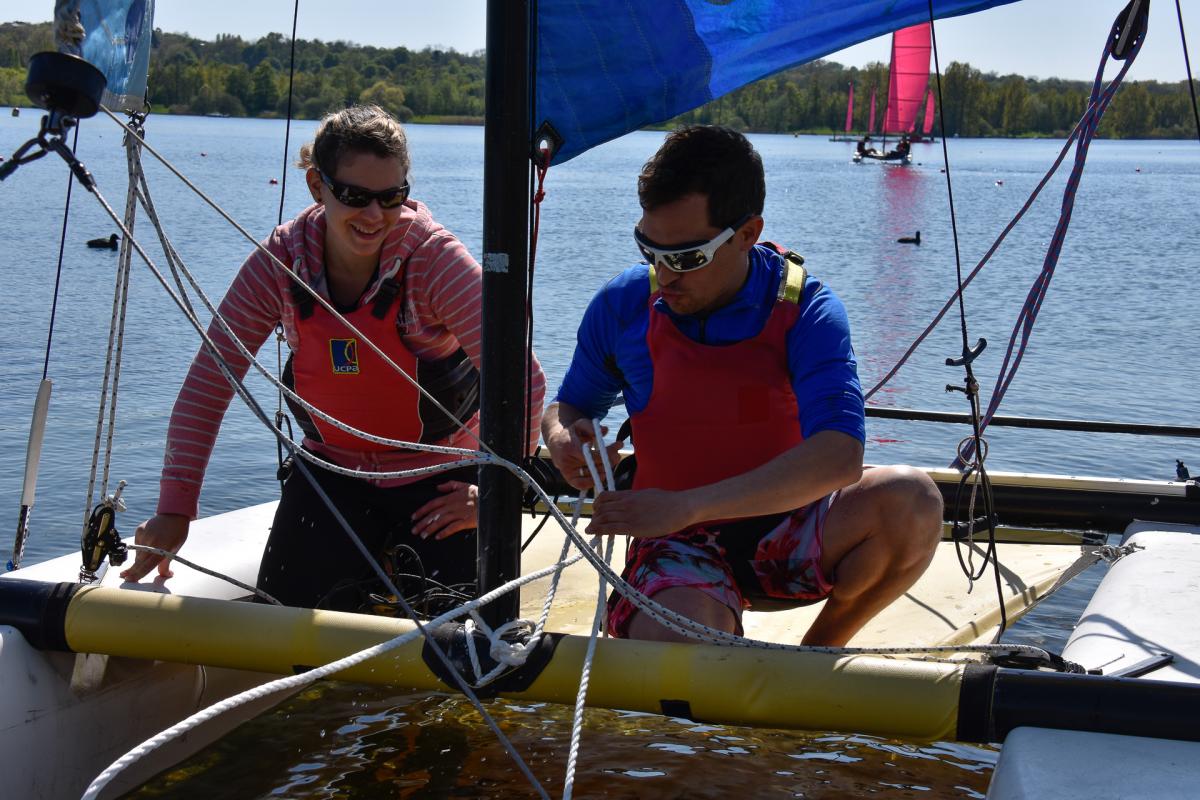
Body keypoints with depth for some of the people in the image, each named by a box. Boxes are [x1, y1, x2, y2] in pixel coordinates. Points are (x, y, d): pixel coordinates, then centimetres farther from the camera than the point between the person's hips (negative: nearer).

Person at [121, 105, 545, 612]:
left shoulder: (435, 259, -20)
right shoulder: (279, 263, -12)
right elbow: (206, 388, -9)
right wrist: (174, 510, -12)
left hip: (438, 480, -2)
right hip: (332, 471, 2)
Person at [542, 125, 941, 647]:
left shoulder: (805, 309, -13)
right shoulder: (623, 305, -4)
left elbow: (839, 456, -28)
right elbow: (568, 407, 14)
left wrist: (687, 505, -35)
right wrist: (564, 439, -13)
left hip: (785, 526, 1)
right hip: (679, 543, -1)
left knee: (911, 503, -29)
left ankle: (815, 657, -3)